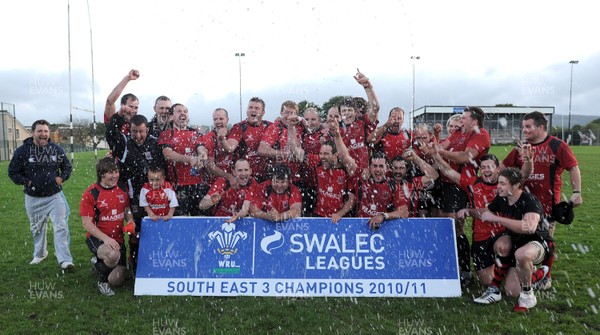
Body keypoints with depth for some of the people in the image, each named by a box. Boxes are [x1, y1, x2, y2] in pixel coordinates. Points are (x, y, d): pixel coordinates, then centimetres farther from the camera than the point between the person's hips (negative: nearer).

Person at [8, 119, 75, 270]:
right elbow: (13, 172, 2)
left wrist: (61, 178, -6)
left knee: (61, 227, -11)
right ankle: (39, 254, 41)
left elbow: (67, 167, 11)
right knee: (37, 228, 19)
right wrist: (26, 182, -12)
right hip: (33, 198, 1)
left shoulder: (57, 150, -2)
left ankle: (65, 260, -11)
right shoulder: (22, 151, -8)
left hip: (55, 196, 0)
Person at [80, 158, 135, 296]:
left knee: (117, 281, 2)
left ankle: (99, 262, 35)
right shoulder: (91, 193, -13)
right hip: (97, 238, -5)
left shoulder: (122, 188, 3)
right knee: (113, 255, -39)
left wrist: (130, 222, -5)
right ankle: (102, 279, -4)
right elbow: (86, 223, -13)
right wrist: (105, 238, -25)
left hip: (118, 239, 5)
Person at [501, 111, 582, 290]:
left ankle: (547, 276, 23)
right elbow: (504, 167, 12)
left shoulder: (557, 145, -6)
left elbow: (573, 168, -6)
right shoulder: (521, 147, 6)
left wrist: (577, 192, -12)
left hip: (549, 203, -4)